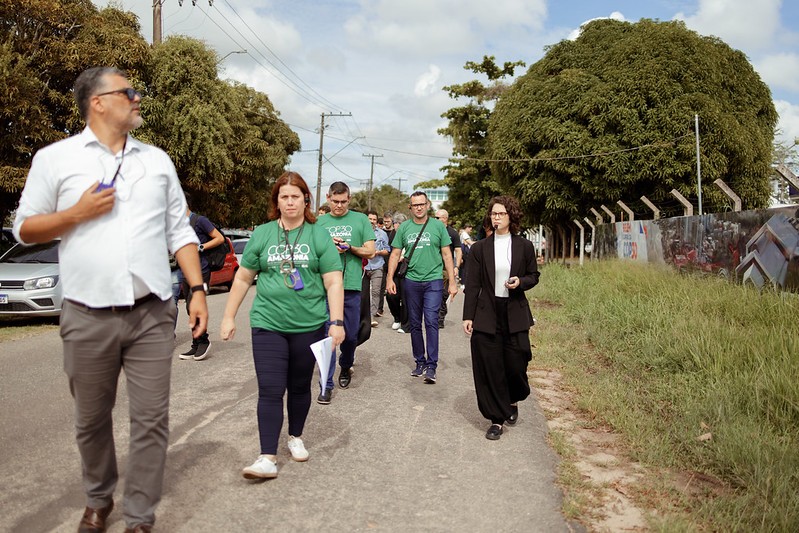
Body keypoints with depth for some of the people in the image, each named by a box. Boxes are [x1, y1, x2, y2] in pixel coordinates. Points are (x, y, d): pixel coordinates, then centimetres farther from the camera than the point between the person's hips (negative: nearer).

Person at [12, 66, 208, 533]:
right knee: (92, 420, 14)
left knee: (152, 420, 1)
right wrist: (78, 213, -10)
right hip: (88, 318, -1)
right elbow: (25, 228, 7)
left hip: (152, 314, 1)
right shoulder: (55, 158, 4)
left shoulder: (158, 160, 11)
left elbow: (179, 231, 11)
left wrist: (198, 289, 3)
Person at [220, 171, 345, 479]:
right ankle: (267, 458, 0)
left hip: (308, 326, 0)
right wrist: (229, 317, 7)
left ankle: (295, 437, 35)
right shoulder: (262, 234, 3)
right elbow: (243, 278, 9)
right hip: (268, 325, 0)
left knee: (300, 387, 14)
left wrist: (337, 322, -11)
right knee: (270, 390, -4)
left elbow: (333, 283, -3)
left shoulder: (319, 236, 0)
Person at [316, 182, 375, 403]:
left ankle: (346, 367, 39)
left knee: (350, 335, 10)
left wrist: (348, 247, -11)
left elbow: (370, 252, 4)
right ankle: (326, 385, 4)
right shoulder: (319, 222, 10)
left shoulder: (361, 220, 8)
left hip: (351, 286, 1)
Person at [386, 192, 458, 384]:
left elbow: (447, 255, 4)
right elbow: (395, 255, 9)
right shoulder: (404, 228, 7)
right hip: (411, 281, 3)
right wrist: (390, 278, 0)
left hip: (433, 281, -2)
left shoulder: (438, 226, 3)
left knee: (431, 322, -11)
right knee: (415, 324, 9)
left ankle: (431, 365, -6)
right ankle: (420, 362, 21)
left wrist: (452, 281, 0)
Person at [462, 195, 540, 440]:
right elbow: (472, 284, 2)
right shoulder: (480, 248, 2)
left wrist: (520, 282, -11)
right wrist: (468, 316, -3)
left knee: (516, 363, 2)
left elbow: (534, 276, 12)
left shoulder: (524, 246, 3)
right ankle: (497, 419, 15)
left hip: (515, 314, 0)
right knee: (489, 367, 1)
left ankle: (513, 401, 35)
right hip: (487, 314, 0)